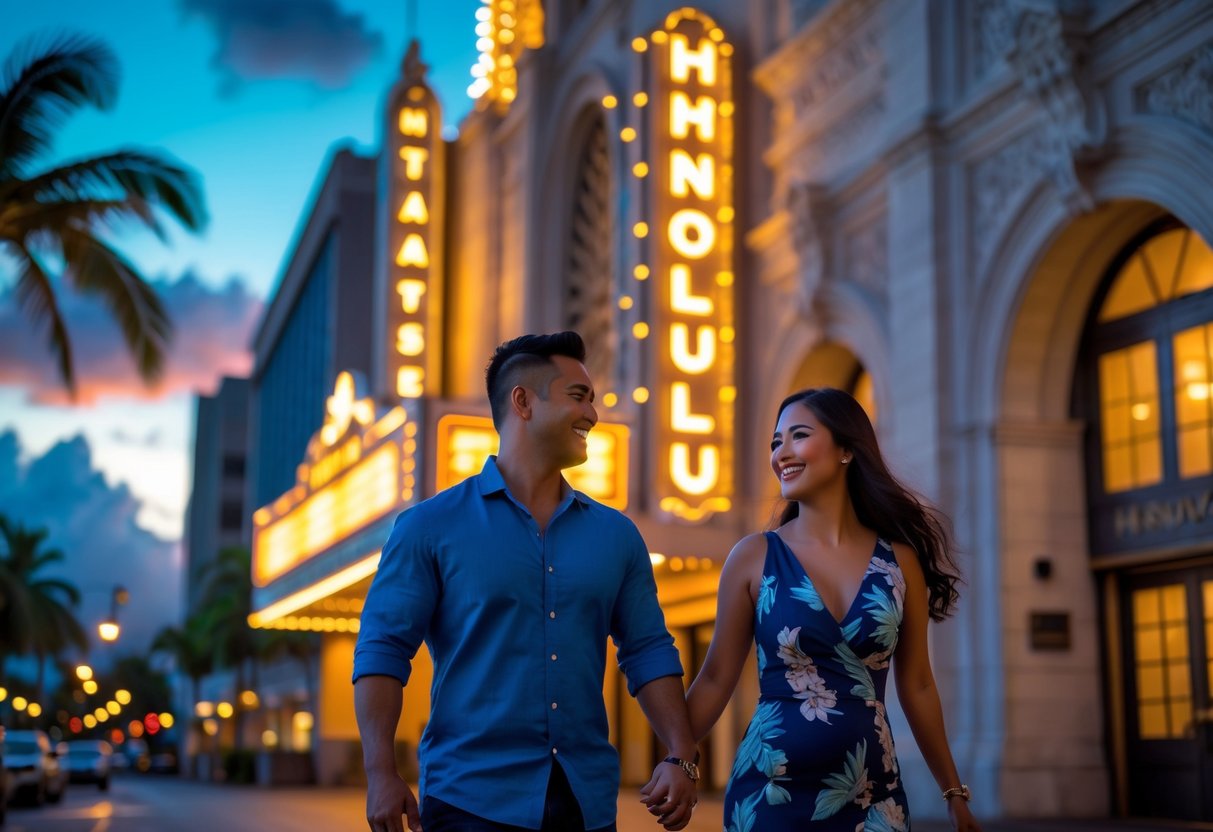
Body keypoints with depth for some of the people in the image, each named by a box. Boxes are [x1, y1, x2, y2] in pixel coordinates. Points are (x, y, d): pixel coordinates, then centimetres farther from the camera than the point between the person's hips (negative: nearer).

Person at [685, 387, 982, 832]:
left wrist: (953, 791, 12)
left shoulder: (899, 559, 2)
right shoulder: (753, 557, -3)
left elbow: (917, 686, 9)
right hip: (769, 795, -2)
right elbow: (715, 679, 0)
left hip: (871, 796, 2)